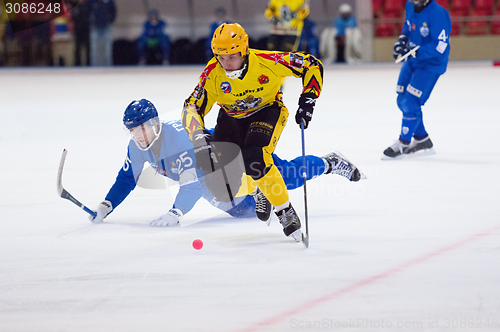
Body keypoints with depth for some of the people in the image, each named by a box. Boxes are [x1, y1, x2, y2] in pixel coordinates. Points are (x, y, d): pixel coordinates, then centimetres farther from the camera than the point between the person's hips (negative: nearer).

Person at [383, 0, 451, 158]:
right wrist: (402, 40, 0)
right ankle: (421, 139, 26)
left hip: (431, 64, -8)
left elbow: (440, 47, -28)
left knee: (411, 102, -13)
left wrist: (415, 52, -33)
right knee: (402, 101, 10)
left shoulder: (438, 14, -26)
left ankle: (403, 143, 1)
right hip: (412, 62, 8)